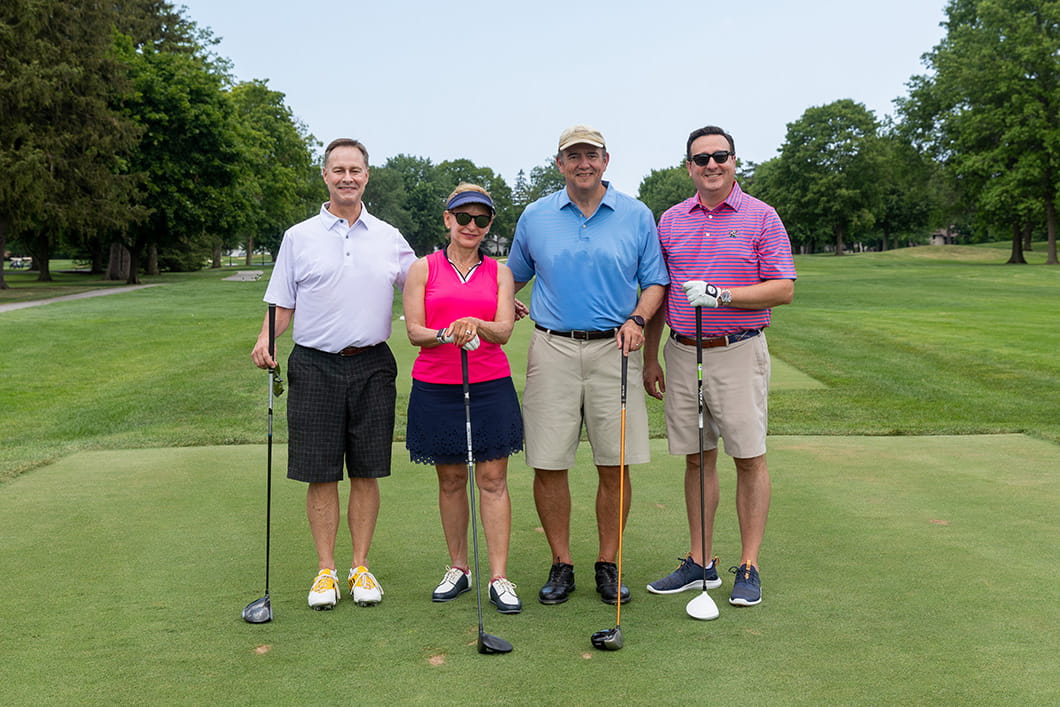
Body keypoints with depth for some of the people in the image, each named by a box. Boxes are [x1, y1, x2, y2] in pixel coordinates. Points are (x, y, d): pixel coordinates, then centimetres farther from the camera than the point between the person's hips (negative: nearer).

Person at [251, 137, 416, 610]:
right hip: (315, 367, -1)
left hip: (372, 366, 1)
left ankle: (360, 567, 17)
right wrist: (265, 340, -12)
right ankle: (325, 570, 14)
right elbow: (282, 304, 7)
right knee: (320, 475, 2)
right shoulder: (299, 237, 6)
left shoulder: (389, 238, 10)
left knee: (366, 473, 5)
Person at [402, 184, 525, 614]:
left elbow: (504, 330, -2)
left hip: (491, 386, 0)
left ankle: (499, 577, 3)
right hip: (436, 387, 0)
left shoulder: (499, 272, 9)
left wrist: (476, 325, -23)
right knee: (450, 480, 8)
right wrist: (446, 334, -22)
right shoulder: (424, 269, 5)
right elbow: (414, 331, -2)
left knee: (493, 479, -1)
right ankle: (458, 567, 22)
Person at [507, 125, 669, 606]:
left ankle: (608, 565, 15)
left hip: (614, 350, 0)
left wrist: (637, 320, -8)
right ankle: (561, 565, 15)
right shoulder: (535, 217, 9)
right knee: (548, 465, 0)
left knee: (615, 466, 0)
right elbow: (514, 276, 21)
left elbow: (655, 282, 9)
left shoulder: (637, 216, 6)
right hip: (552, 351, 1)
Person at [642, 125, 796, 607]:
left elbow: (783, 289, -6)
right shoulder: (670, 221, 10)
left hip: (739, 351, -3)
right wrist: (650, 358, 10)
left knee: (749, 458, -1)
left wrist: (722, 295, -18)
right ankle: (700, 563, 17)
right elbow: (658, 293, 14)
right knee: (697, 458, 9)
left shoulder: (761, 217, 0)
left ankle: (748, 567, 8)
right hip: (682, 353, 4)